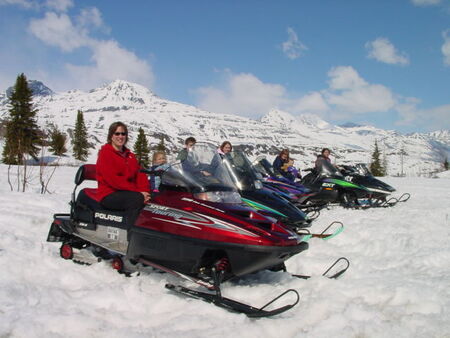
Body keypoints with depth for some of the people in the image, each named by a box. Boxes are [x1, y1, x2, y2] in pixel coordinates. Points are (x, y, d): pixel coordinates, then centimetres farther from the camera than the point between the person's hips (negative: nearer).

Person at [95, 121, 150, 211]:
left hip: (130, 193, 6)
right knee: (138, 198, -34)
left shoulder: (130, 155, 20)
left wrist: (144, 191, -13)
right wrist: (138, 191, -19)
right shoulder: (105, 153, -1)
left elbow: (140, 174, 10)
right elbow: (112, 179, -13)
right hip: (108, 195, -6)